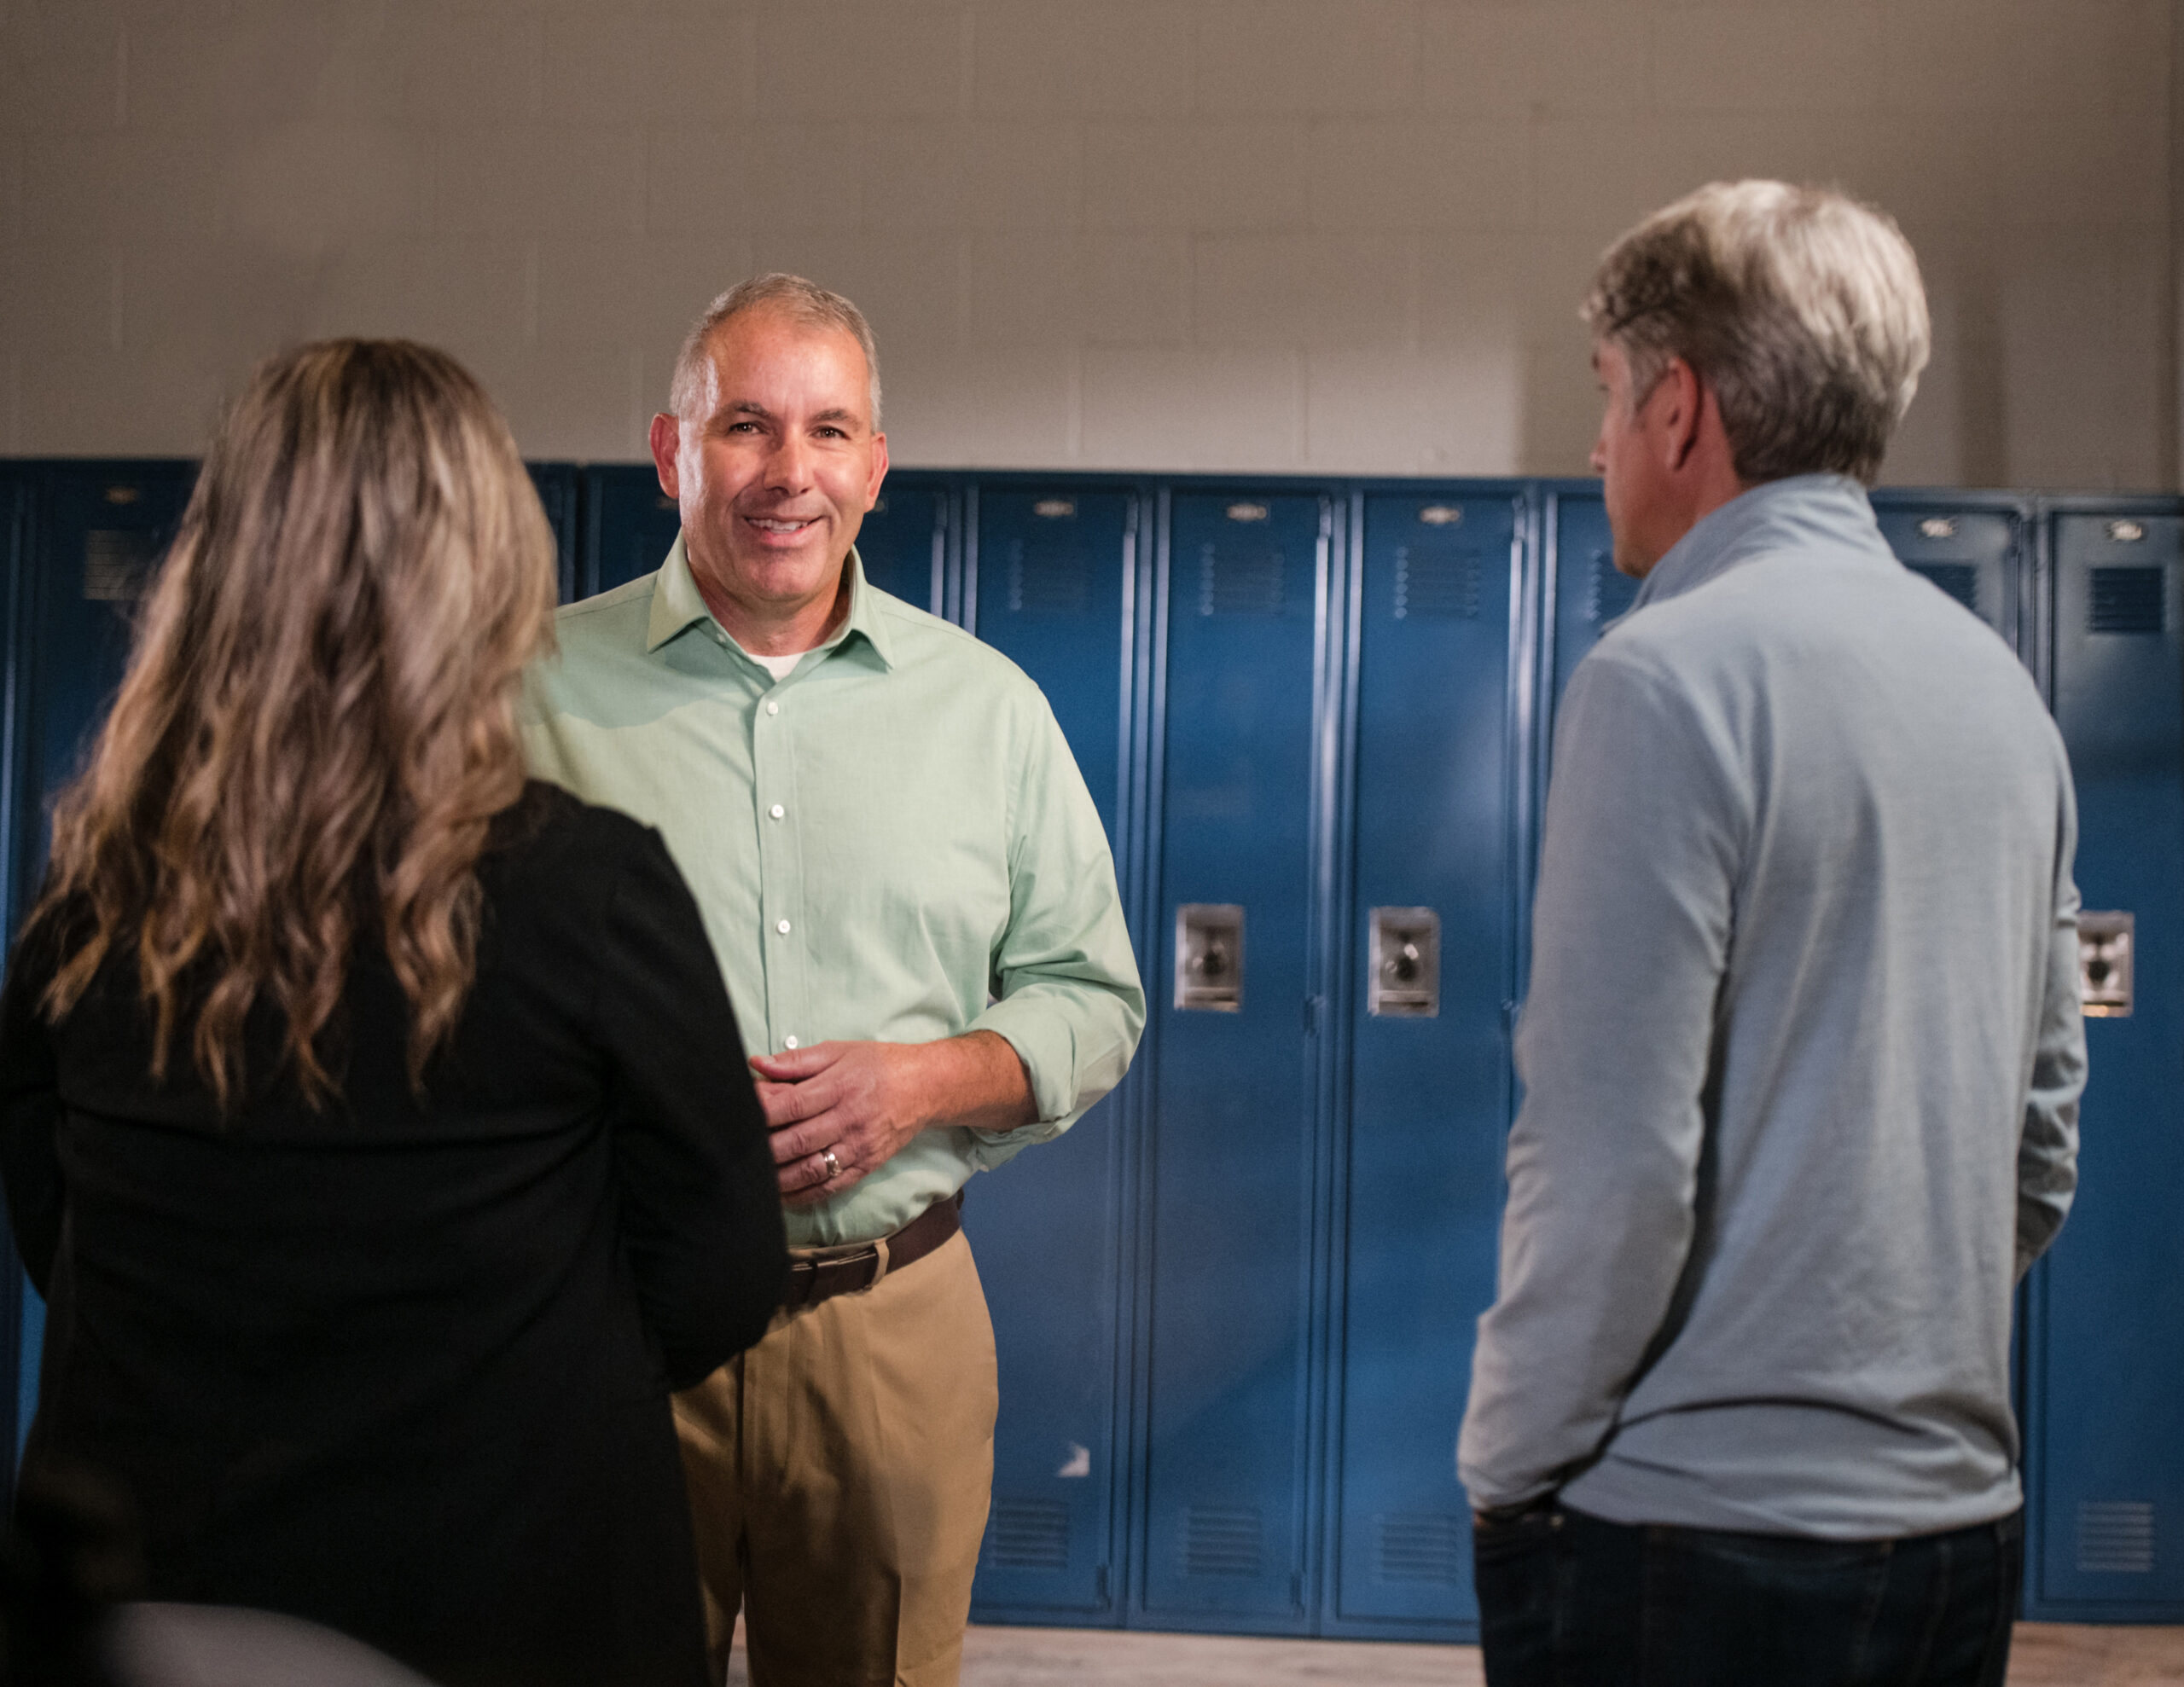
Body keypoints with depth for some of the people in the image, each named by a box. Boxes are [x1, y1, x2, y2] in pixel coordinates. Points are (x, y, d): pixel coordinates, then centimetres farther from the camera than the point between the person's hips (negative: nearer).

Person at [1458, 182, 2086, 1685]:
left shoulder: (1670, 676, -14)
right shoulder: (1999, 683, 10)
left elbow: (1613, 1161, -19)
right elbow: (2045, 1138, 15)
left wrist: (1509, 1463, -7)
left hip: (1701, 1532, -7)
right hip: (1963, 1512, 8)